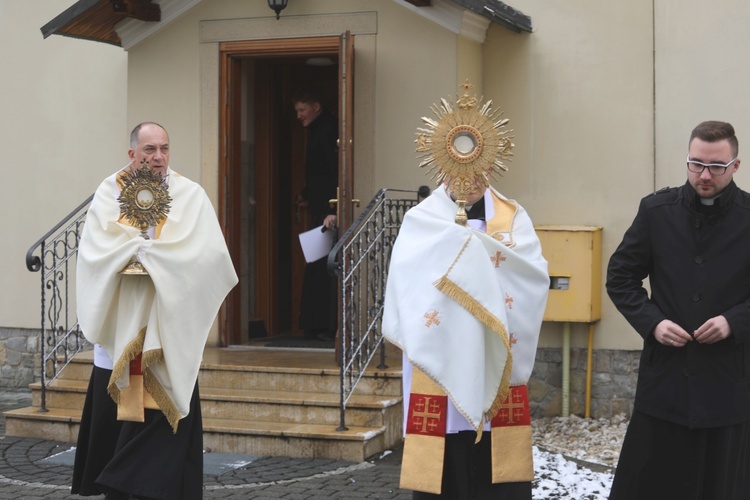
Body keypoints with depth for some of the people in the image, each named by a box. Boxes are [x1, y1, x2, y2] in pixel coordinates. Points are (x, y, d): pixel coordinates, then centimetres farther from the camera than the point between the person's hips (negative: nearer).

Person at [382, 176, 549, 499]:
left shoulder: (513, 217, 9)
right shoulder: (422, 219, 4)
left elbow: (537, 273, -7)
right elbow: (405, 271, -15)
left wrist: (486, 250, -20)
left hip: (497, 367, 1)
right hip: (440, 364, -1)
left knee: (498, 473, 1)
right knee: (444, 471, 0)